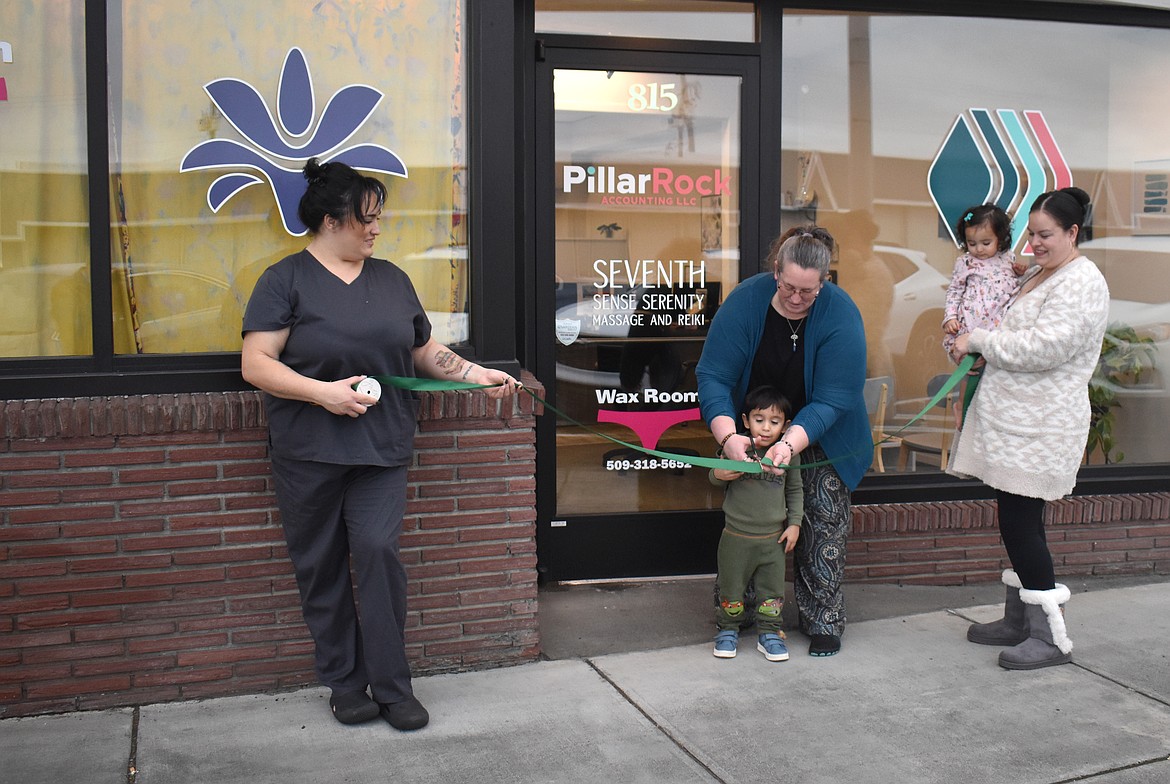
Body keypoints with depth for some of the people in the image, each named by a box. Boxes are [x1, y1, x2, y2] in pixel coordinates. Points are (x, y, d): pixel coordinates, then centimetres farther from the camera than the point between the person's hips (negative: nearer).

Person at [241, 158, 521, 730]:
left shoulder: (391, 279, 13)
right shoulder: (286, 280, -1)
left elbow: (425, 352, 19)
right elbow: (255, 364, -8)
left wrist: (475, 374, 5)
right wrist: (323, 392, -19)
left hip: (381, 447, 2)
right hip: (308, 452, -2)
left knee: (378, 553, -8)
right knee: (321, 569, 5)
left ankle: (391, 686, 3)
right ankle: (344, 683, 19)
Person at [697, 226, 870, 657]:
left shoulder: (841, 315, -24)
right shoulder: (745, 302, -20)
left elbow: (831, 400, -26)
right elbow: (713, 375, -23)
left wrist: (790, 444, -41)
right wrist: (728, 436, -38)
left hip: (821, 436, -1)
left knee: (823, 525, -4)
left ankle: (823, 621, 11)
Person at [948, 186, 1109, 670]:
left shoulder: (1081, 283, -14)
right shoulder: (1038, 275, 17)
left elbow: (1042, 347, -25)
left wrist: (978, 339, -14)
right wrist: (985, 350, 8)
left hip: (1040, 428, -10)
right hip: (1015, 420, 10)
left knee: (1020, 524, -7)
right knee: (1018, 522, 14)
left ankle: (1050, 637, 3)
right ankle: (1018, 620, 26)